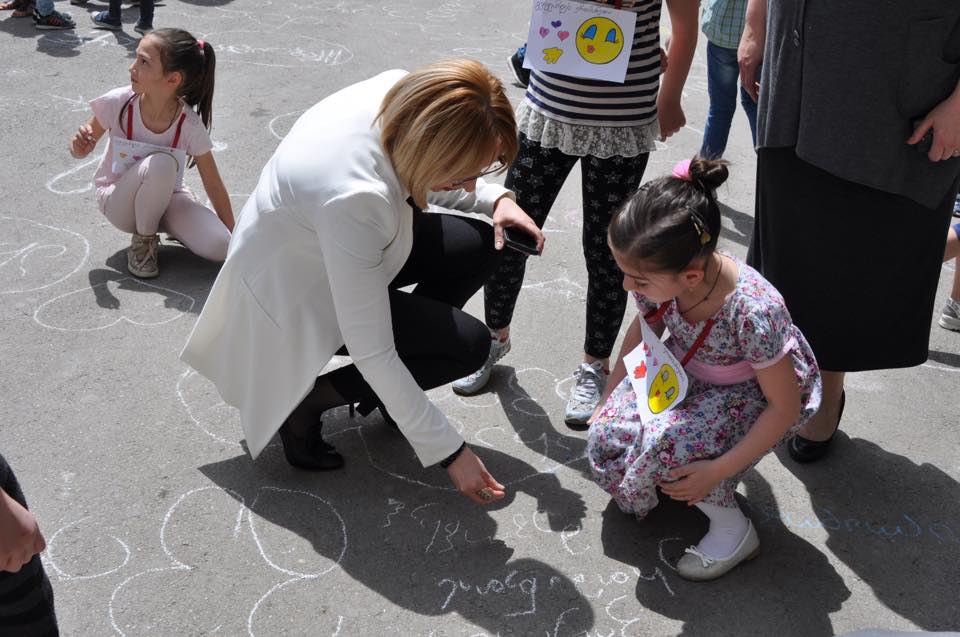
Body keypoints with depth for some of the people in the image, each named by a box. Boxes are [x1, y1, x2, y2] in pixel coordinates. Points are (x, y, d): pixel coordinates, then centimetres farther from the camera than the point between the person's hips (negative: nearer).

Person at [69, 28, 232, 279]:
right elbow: (81, 149, -6)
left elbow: (214, 185, -12)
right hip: (118, 200, -1)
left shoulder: (189, 124, -21)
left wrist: (234, 238, -10)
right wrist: (80, 147, -31)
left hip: (165, 196, 1)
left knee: (219, 247, -24)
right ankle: (143, 240, -10)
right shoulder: (119, 103, -22)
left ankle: (162, 224, 8)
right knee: (161, 163, -36)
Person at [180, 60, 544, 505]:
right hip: (295, 291, -8)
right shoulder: (354, 197, -42)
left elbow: (428, 179, 4)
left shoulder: (404, 93, -22)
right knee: (469, 345, -14)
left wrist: (495, 197, -14)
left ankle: (389, 390, 11)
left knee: (481, 245, -4)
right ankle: (304, 401, -1)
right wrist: (449, 452, -25)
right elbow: (371, 351, -34)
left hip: (322, 241, 8)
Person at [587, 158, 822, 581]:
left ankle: (733, 529, -5)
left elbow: (785, 407, -26)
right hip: (688, 372, 5)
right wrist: (609, 399, 5)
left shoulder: (754, 312, -39)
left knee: (666, 444, -30)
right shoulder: (657, 277, -22)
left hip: (757, 393, -5)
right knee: (607, 437, -16)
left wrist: (716, 471, -27)